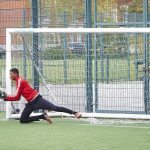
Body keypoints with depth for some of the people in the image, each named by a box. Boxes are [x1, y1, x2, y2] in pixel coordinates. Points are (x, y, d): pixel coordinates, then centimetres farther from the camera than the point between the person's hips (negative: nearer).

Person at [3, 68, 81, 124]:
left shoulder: (20, 81, -10)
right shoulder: (18, 81, 19)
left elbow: (17, 97, -13)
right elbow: (17, 97, 20)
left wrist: (6, 97, -7)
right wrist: (6, 97, 14)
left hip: (36, 100, -9)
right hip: (31, 103, 9)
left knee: (54, 108, -18)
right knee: (22, 120, 4)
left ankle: (74, 113, -21)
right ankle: (43, 116, 4)